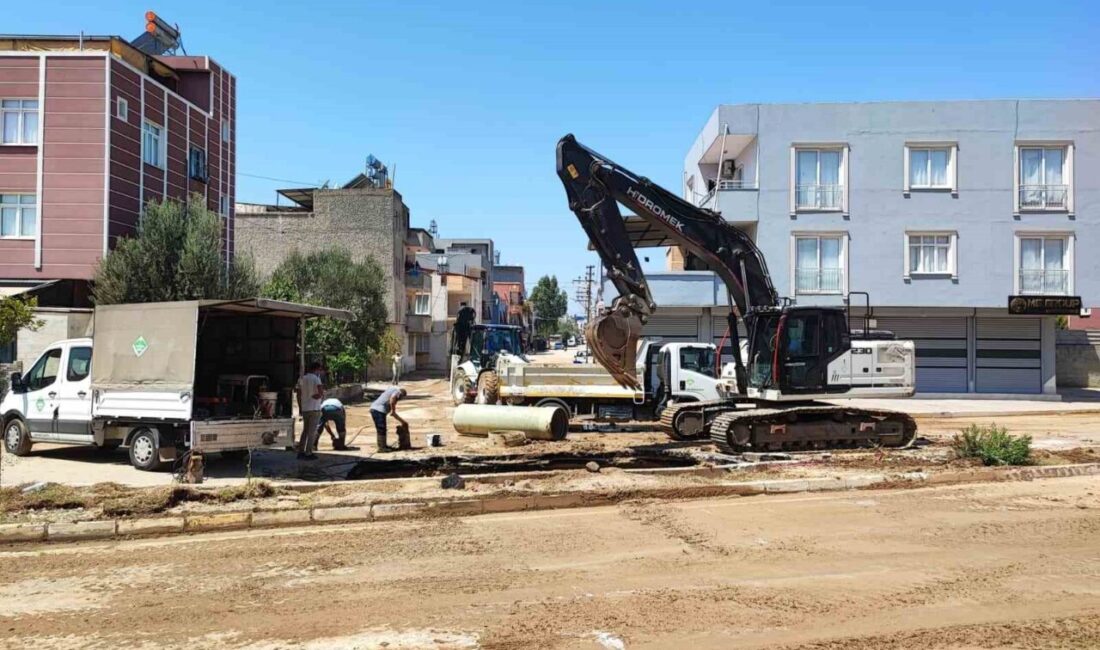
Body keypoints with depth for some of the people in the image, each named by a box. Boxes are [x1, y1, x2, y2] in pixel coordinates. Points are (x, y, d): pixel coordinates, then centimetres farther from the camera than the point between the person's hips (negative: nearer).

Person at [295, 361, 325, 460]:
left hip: (304, 408, 6)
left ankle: (301, 452, 14)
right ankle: (308, 453, 0)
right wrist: (320, 394, 0)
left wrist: (300, 407, 18)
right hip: (315, 408, -6)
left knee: (305, 430, 16)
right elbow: (321, 392, -22)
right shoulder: (316, 378, -11)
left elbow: (299, 395, 11)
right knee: (312, 432, 0)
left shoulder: (302, 379, 9)